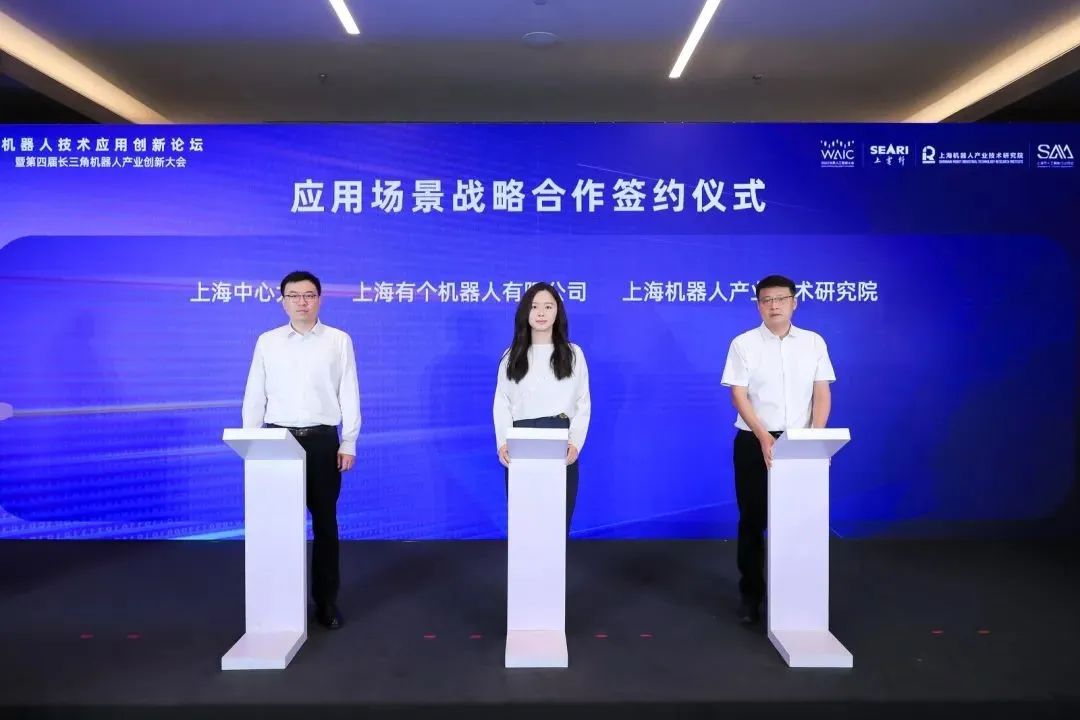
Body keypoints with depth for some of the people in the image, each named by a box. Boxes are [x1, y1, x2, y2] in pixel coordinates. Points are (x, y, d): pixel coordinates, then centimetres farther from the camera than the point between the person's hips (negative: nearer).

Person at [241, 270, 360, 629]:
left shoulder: (339, 340, 2)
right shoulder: (267, 341, 6)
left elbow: (349, 394, 2)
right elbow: (254, 395, 7)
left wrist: (348, 443, -2)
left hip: (323, 440, -1)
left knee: (325, 521, 7)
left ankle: (326, 600, 19)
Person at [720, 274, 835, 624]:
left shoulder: (814, 342, 5)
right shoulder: (743, 344, -2)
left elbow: (822, 394, 3)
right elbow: (739, 396, -8)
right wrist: (764, 437, -20)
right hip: (754, 442, -2)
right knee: (752, 520, 6)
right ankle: (750, 593, 20)